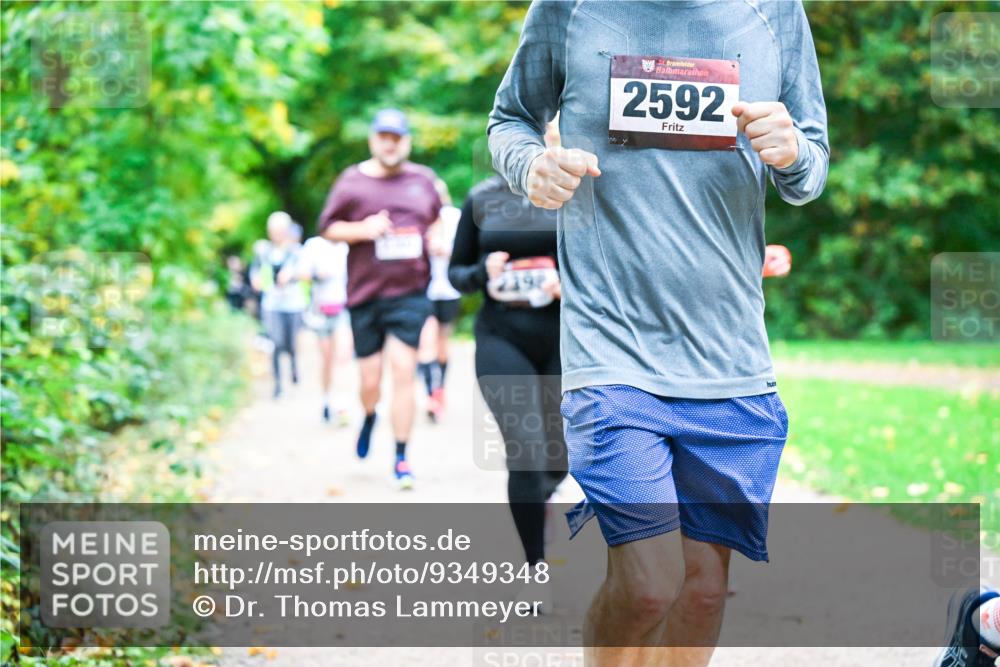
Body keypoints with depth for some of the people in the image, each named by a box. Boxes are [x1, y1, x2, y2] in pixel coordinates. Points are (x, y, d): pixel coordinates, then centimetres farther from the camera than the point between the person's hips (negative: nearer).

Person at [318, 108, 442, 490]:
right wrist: (362, 229, -13)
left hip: (410, 293, 0)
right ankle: (369, 416, 42)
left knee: (404, 372, -11)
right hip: (365, 295, 0)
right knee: (370, 380, 5)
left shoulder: (423, 179, 9)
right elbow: (328, 228, 4)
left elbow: (437, 219, 23)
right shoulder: (351, 182, 2)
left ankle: (401, 459, -5)